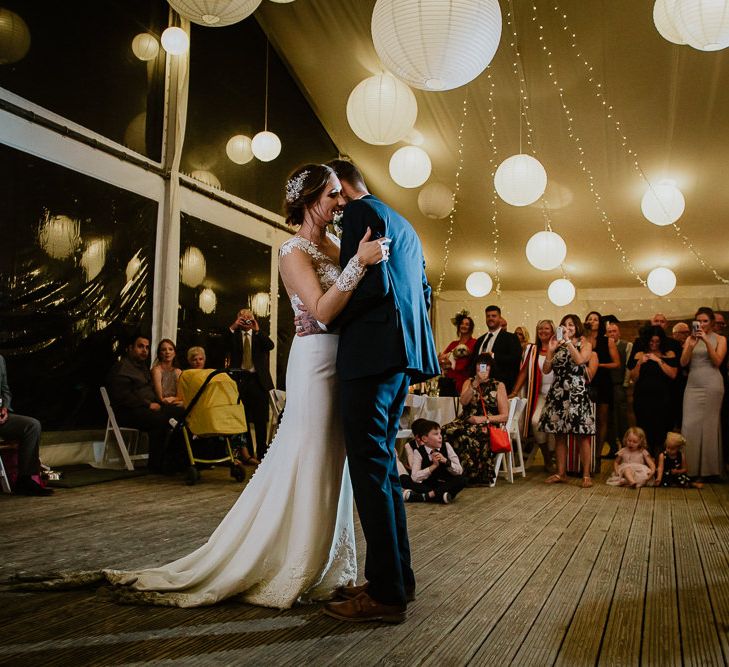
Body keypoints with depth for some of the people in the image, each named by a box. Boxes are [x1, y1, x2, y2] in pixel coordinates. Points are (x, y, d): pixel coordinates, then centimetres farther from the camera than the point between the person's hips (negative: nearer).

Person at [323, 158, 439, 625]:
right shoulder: (402, 224, 24)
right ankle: (397, 576, 21)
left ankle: (386, 593, 0)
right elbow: (423, 292, 24)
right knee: (382, 462, 14)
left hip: (372, 352, -10)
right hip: (402, 353, 10)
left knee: (371, 468, -6)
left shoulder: (360, 211, -4)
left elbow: (373, 282, -17)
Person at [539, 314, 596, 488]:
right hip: (558, 392, 4)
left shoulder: (585, 344, 7)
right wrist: (550, 350, -2)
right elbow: (546, 370, 7)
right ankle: (561, 473, 13)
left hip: (577, 393, -4)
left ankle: (586, 475, -1)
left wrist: (568, 341, -9)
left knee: (582, 435, -5)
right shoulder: (558, 345, 15)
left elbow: (580, 360, -16)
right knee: (559, 434, 5)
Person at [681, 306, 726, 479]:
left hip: (711, 385, -2)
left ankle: (708, 468, 9)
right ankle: (691, 467, 3)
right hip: (693, 385, 3)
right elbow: (683, 362, 1)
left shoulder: (719, 339, 5)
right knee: (690, 425, -2)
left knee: (709, 424, 0)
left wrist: (706, 341, -16)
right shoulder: (690, 339, 10)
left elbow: (717, 361, -8)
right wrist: (691, 346, -14)